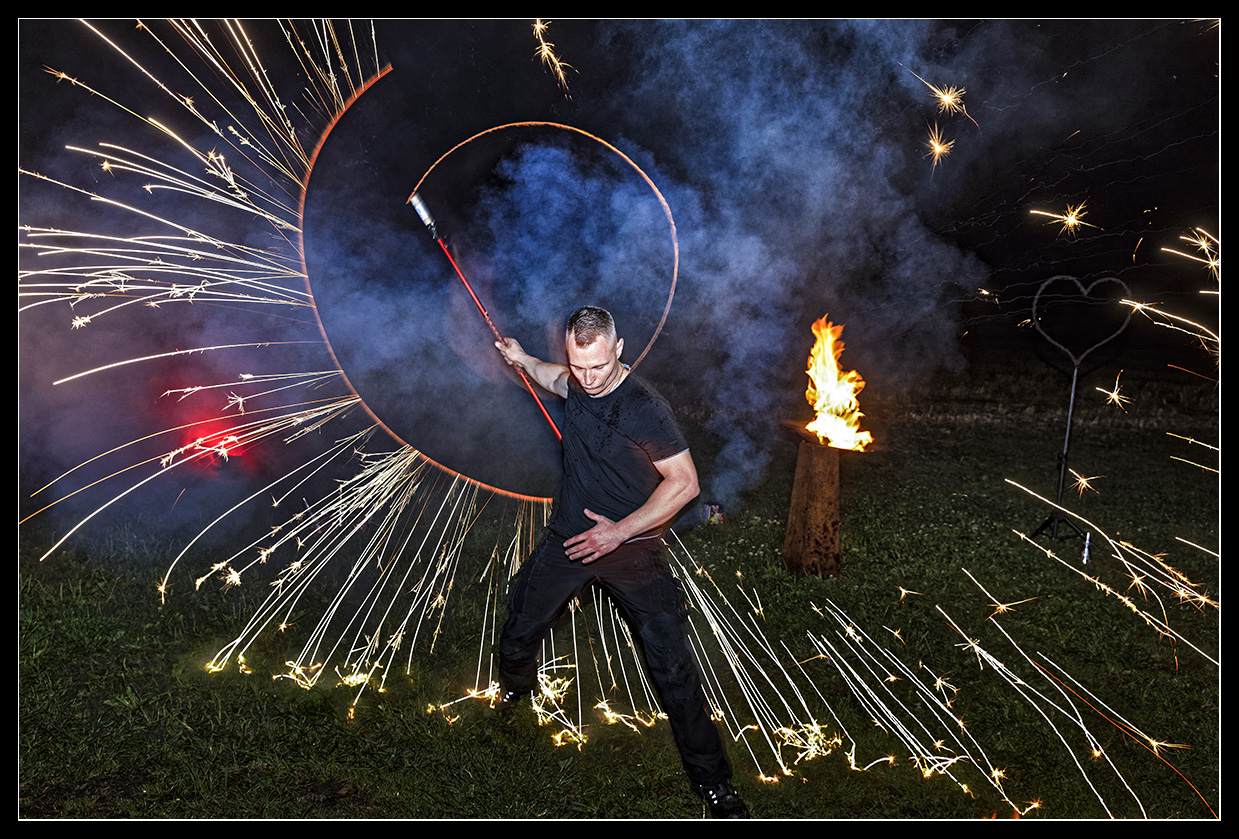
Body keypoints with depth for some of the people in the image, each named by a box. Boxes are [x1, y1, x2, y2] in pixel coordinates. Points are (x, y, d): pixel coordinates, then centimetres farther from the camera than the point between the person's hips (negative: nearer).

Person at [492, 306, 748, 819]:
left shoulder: (644, 408, -25)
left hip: (632, 549, -6)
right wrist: (523, 361, 13)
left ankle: (713, 783, 7)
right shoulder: (577, 384, -5)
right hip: (569, 538, 6)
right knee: (520, 628, 20)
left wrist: (620, 531, -23)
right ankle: (516, 684, 56)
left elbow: (685, 482, -21)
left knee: (672, 667, -7)